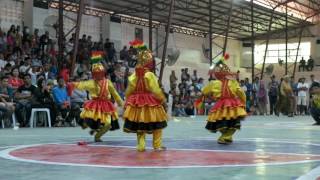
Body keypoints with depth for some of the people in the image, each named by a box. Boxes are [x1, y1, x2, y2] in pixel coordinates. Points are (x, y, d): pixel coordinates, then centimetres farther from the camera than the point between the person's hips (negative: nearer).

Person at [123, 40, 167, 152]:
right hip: (150, 103, -5)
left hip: (137, 102, 5)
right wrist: (163, 99, -1)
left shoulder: (134, 75, 1)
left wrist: (127, 101, 18)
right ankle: (157, 145, 11)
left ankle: (141, 146, 11)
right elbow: (156, 90, -13)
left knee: (140, 125, 13)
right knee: (157, 125, 8)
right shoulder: (150, 75, -15)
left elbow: (129, 90, 6)